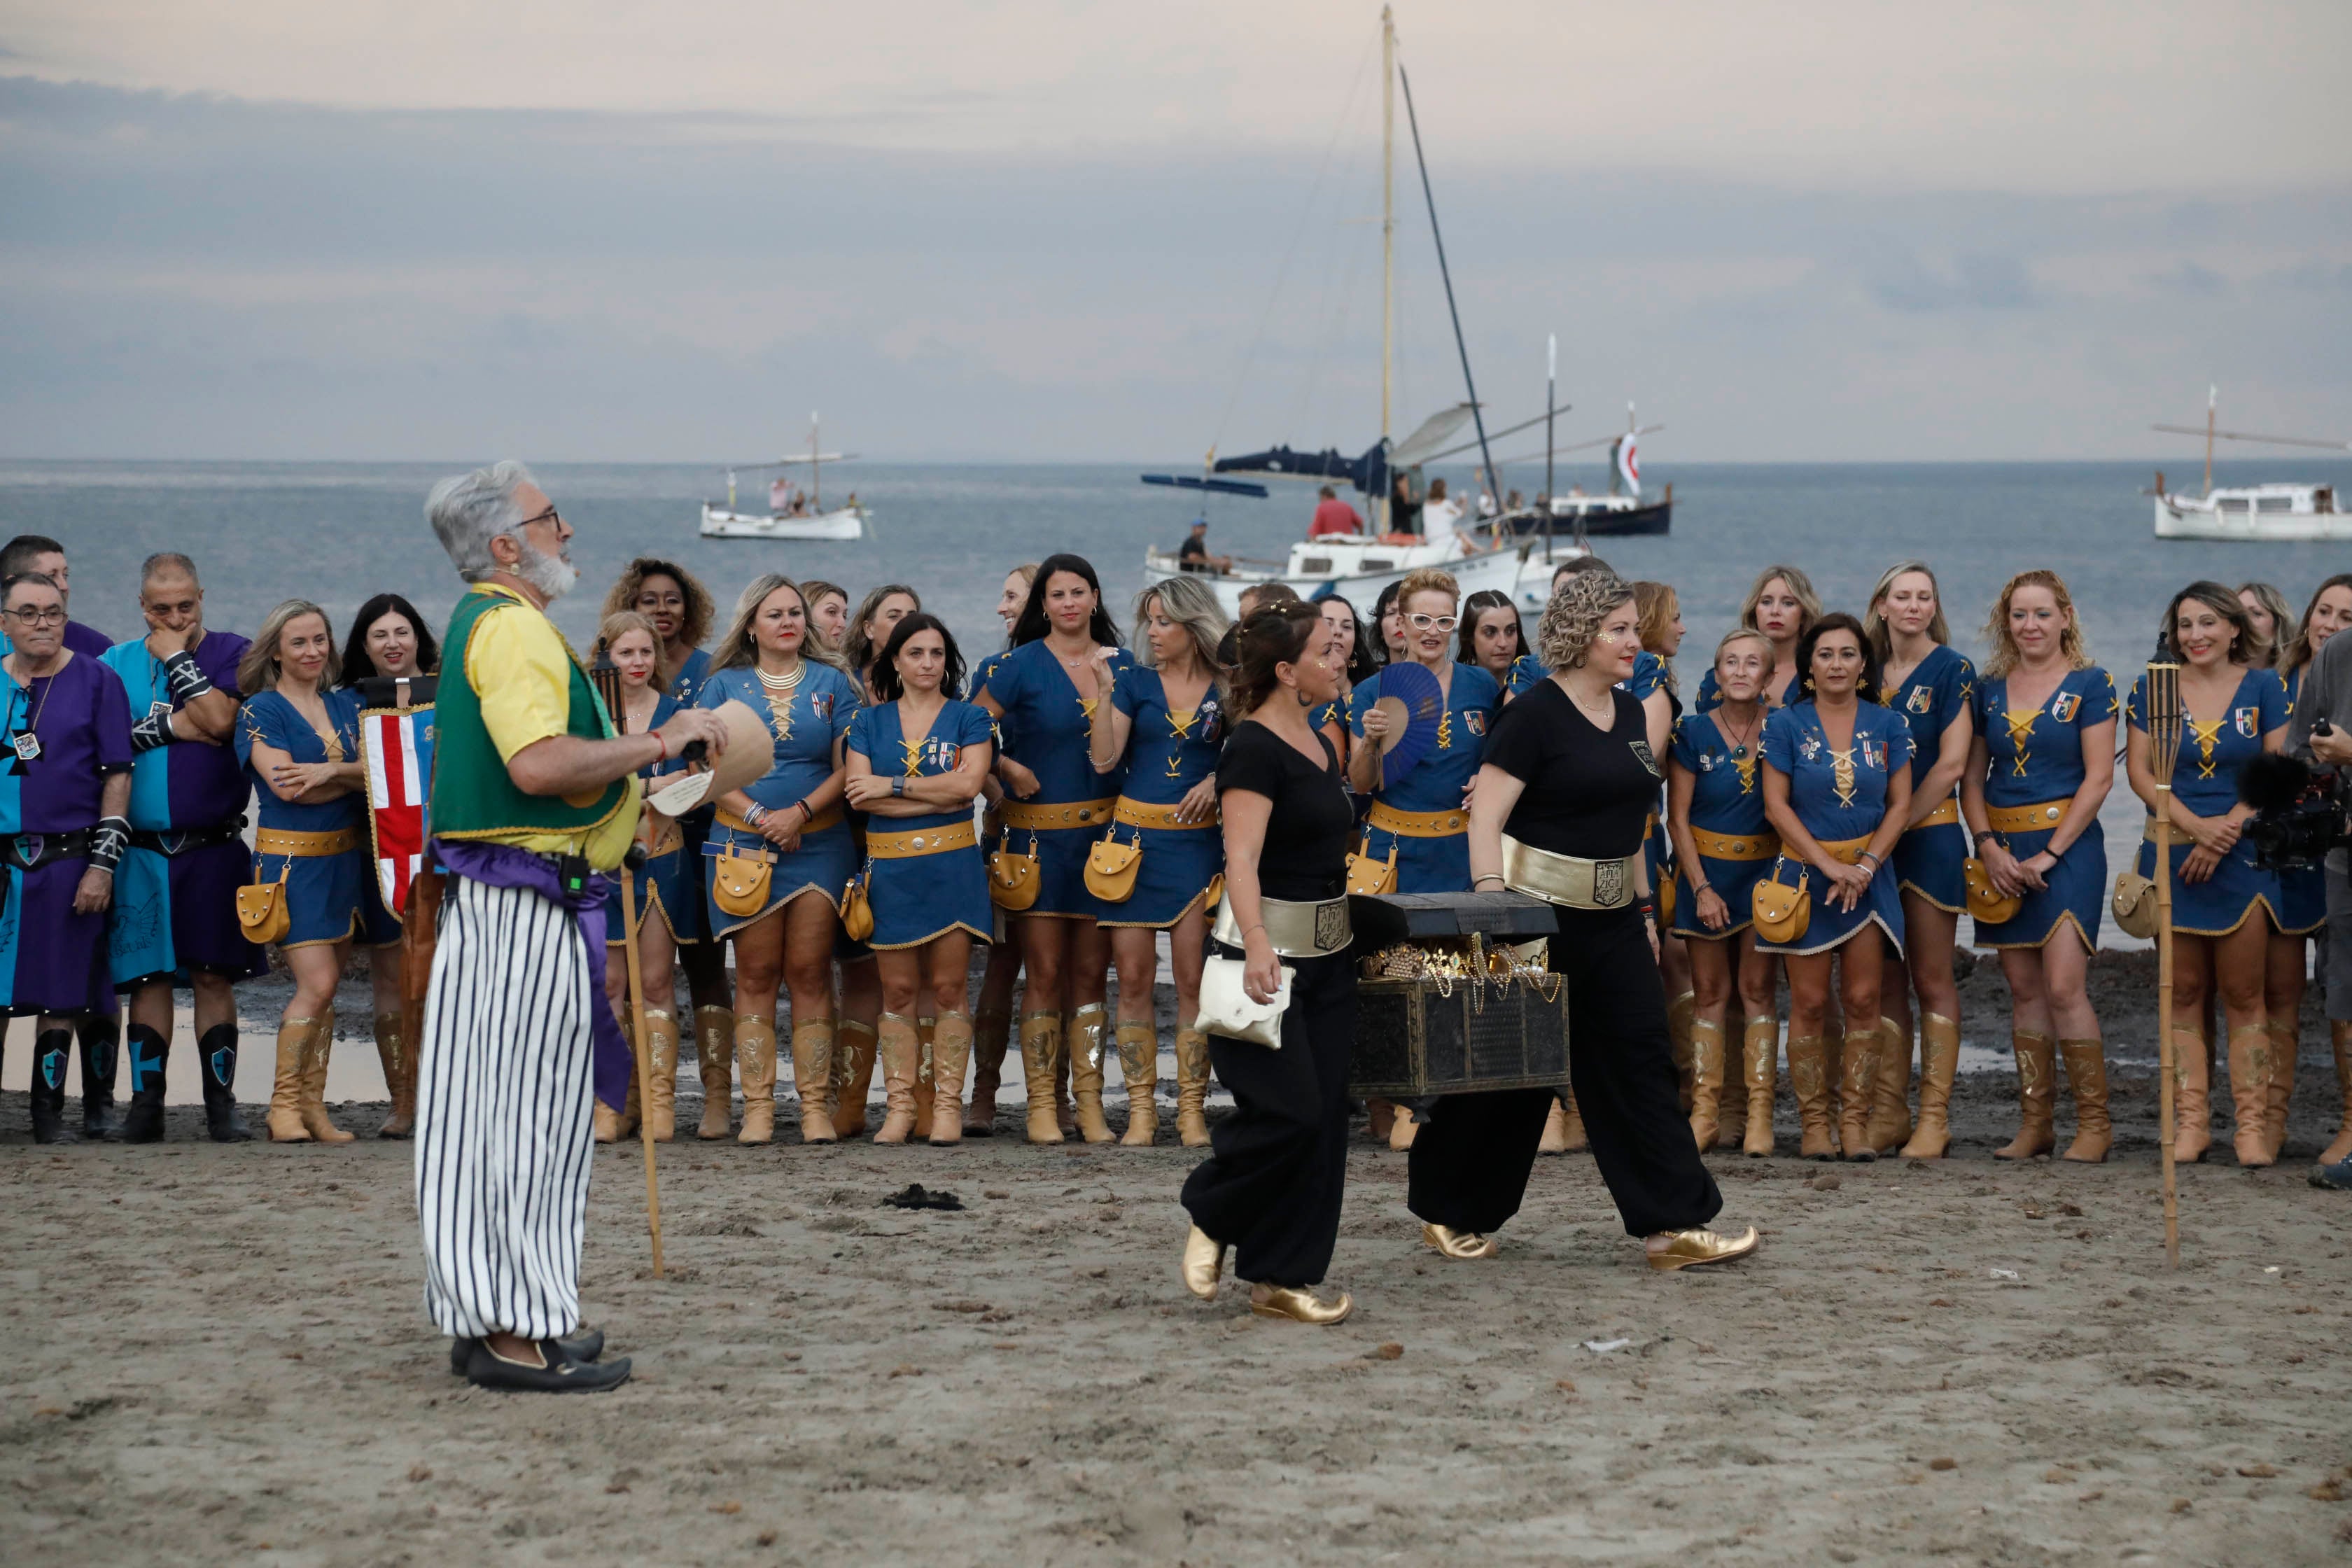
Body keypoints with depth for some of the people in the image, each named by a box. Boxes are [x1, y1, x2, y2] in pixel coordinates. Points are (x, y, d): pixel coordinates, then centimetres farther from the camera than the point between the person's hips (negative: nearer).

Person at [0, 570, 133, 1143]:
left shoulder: (96, 681, 3)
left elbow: (118, 776, 0)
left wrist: (102, 863, -7)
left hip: (72, 858, -2)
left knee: (62, 993, 0)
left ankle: (48, 1112, 7)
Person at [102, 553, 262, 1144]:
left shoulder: (231, 653, 4)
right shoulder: (115, 664, 10)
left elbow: (220, 721, -13)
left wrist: (177, 656, -8)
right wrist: (174, 726, -8)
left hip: (213, 846, -1)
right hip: (140, 848, 1)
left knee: (213, 974, 0)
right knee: (147, 976, 1)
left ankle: (221, 1100, 4)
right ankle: (146, 1100, 6)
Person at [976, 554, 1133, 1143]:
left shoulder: (1122, 664, 8)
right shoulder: (1023, 665, -2)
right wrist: (1009, 770, -9)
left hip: (1104, 830, 3)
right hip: (1039, 834, -3)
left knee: (1091, 973, 5)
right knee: (1045, 973, -3)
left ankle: (1090, 1103, 9)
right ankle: (1041, 1105, 2)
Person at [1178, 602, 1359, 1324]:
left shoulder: (1320, 745, 14)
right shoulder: (1254, 749, -13)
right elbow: (1242, 860, -23)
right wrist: (1258, 946, -35)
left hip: (1327, 954, 9)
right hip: (1266, 952, -9)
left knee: (1324, 1119, 4)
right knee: (1289, 1108, -15)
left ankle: (1283, 1279, 9)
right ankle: (1210, 1214, 11)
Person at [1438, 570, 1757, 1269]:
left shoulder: (1630, 713, 12)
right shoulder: (1535, 714, -12)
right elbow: (1485, 819, -15)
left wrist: (1644, 907, 19)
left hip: (1612, 919, 7)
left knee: (1641, 1057, 1)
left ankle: (1674, 1225, 1)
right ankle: (1448, 1212, 19)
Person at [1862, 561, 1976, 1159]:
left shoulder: (1951, 670, -3)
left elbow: (1951, 763, -10)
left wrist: (1899, 824, -11)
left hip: (1929, 834, -5)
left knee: (1932, 979, -2)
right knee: (1884, 979, 6)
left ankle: (1934, 1116, 0)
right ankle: (1888, 1113, 9)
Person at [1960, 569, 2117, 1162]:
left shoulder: (2089, 684, -1)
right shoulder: (1989, 689, 11)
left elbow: (2098, 778, -7)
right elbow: (1971, 779, 11)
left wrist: (2047, 855, -12)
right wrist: (1988, 846, -6)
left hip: (2067, 845, -5)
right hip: (2003, 851, 5)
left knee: (2064, 986, -13)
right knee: (2023, 989, 6)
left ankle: (2093, 1123, -6)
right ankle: (2034, 1124, 10)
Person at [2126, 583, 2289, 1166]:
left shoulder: (2265, 688, 3)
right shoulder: (2150, 689, 6)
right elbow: (2139, 769, 0)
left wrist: (2225, 833, -12)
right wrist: (2196, 826, -12)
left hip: (2244, 855, -2)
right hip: (2172, 852, 2)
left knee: (2244, 995, -3)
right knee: (2184, 993, 3)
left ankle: (2253, 1124, -3)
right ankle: (2191, 1121, 5)